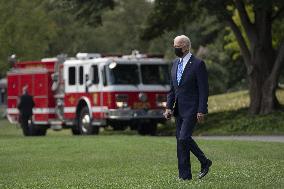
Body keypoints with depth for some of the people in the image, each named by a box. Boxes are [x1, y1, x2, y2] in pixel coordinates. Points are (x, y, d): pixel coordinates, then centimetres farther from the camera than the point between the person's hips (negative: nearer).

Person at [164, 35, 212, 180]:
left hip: (192, 109, -8)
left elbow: (203, 90, -12)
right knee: (180, 141, 6)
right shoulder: (175, 64, 13)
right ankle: (184, 174, 11)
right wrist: (169, 107, 7)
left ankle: (204, 162, 1)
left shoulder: (198, 64, -10)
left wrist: (201, 111, -16)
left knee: (184, 138, -16)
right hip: (179, 110, 8)